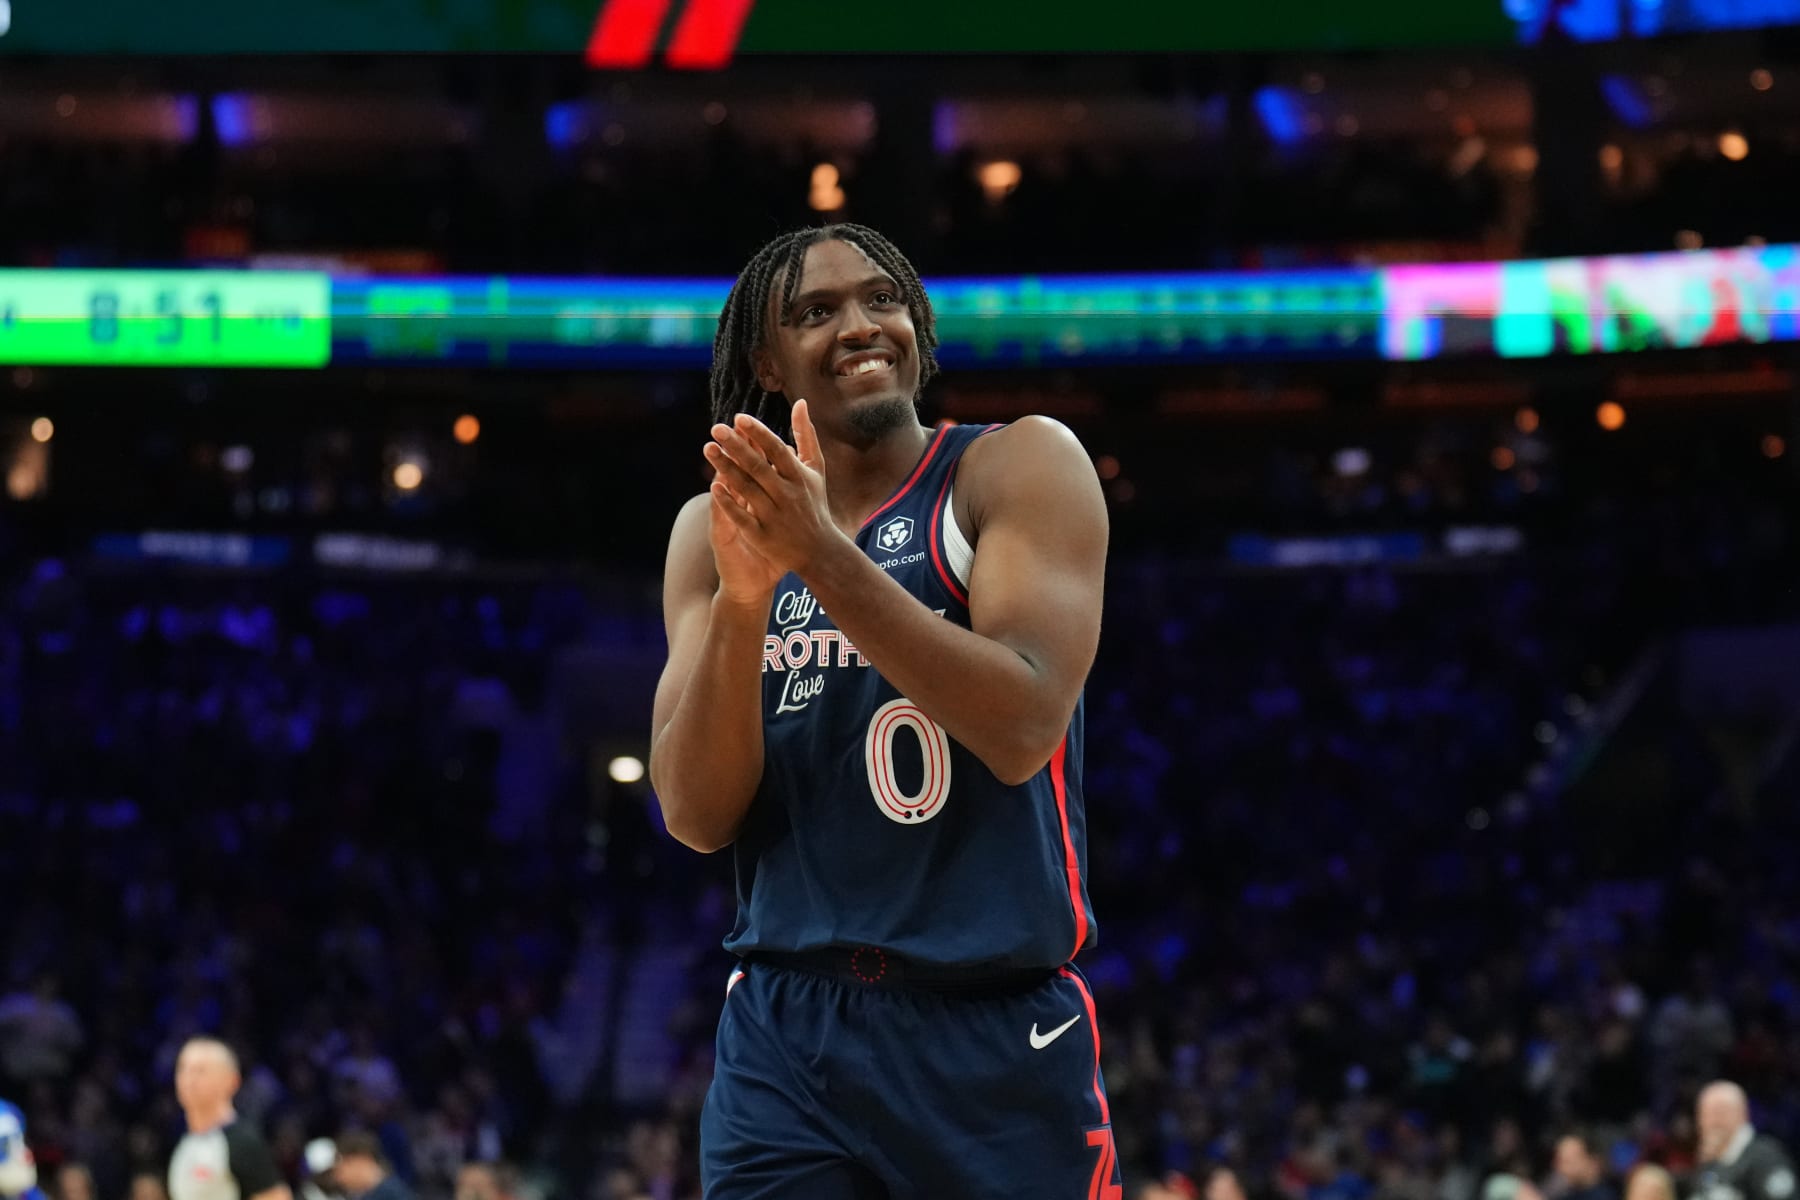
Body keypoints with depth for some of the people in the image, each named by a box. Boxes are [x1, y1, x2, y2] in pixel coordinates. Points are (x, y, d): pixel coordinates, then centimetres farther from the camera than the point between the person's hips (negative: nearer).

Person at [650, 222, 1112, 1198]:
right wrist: (741, 599, -16)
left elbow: (1023, 728, -17)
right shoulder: (717, 529, 8)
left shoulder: (1018, 466, -3)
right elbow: (697, 818, 0)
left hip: (1000, 1039, -2)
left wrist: (823, 557, -25)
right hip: (785, 1037, 3)